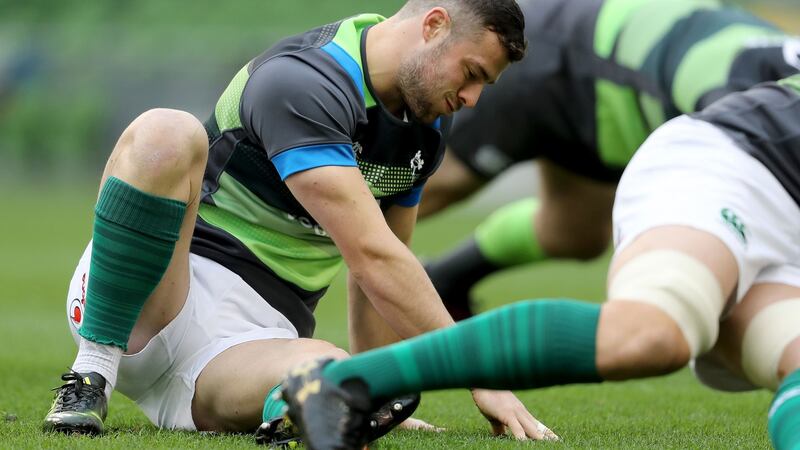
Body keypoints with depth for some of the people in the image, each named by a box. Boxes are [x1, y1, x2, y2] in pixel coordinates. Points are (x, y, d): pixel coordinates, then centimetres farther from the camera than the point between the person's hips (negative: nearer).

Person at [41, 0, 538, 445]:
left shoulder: (427, 125, 10)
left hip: (254, 341, 2)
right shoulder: (300, 81, -18)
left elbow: (381, 274, 23)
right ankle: (91, 377, -27)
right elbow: (372, 258, -23)